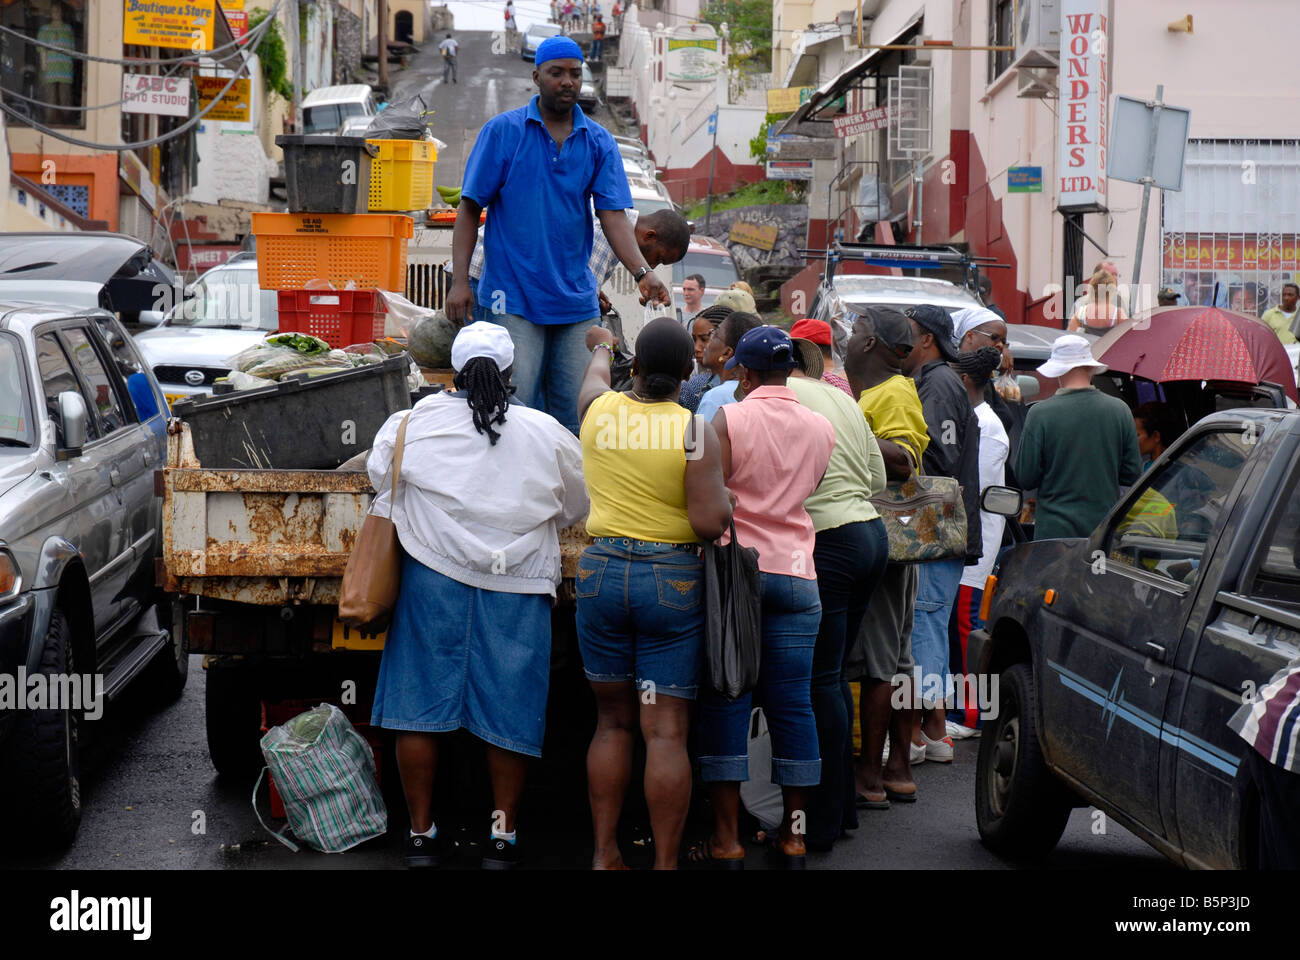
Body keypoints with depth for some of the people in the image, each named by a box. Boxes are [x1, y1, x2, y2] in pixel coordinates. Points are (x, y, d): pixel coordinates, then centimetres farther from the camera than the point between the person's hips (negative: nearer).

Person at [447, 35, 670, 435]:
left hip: (577, 300, 3)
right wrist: (460, 280, -8)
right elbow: (470, 209, 1)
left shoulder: (599, 142, 7)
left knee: (575, 414, 5)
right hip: (514, 297, -3)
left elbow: (613, 215, -1)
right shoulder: (501, 131, 0)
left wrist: (642, 272, -18)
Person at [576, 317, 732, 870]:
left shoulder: (599, 409, 0)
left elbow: (595, 373, 26)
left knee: (613, 720, 14)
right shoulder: (695, 432, -11)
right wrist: (728, 497, 5)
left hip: (601, 573, 4)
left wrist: (602, 346, 49)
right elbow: (710, 523, -18)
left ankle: (604, 854, 17)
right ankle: (664, 863, 1)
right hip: (673, 581, -3)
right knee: (666, 730, -1)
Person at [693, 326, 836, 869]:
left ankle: (726, 839, 2)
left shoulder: (727, 421, -7)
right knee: (793, 704, 7)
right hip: (796, 574, 3)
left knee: (726, 702, 2)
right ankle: (794, 835, 11)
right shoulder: (822, 429, 6)